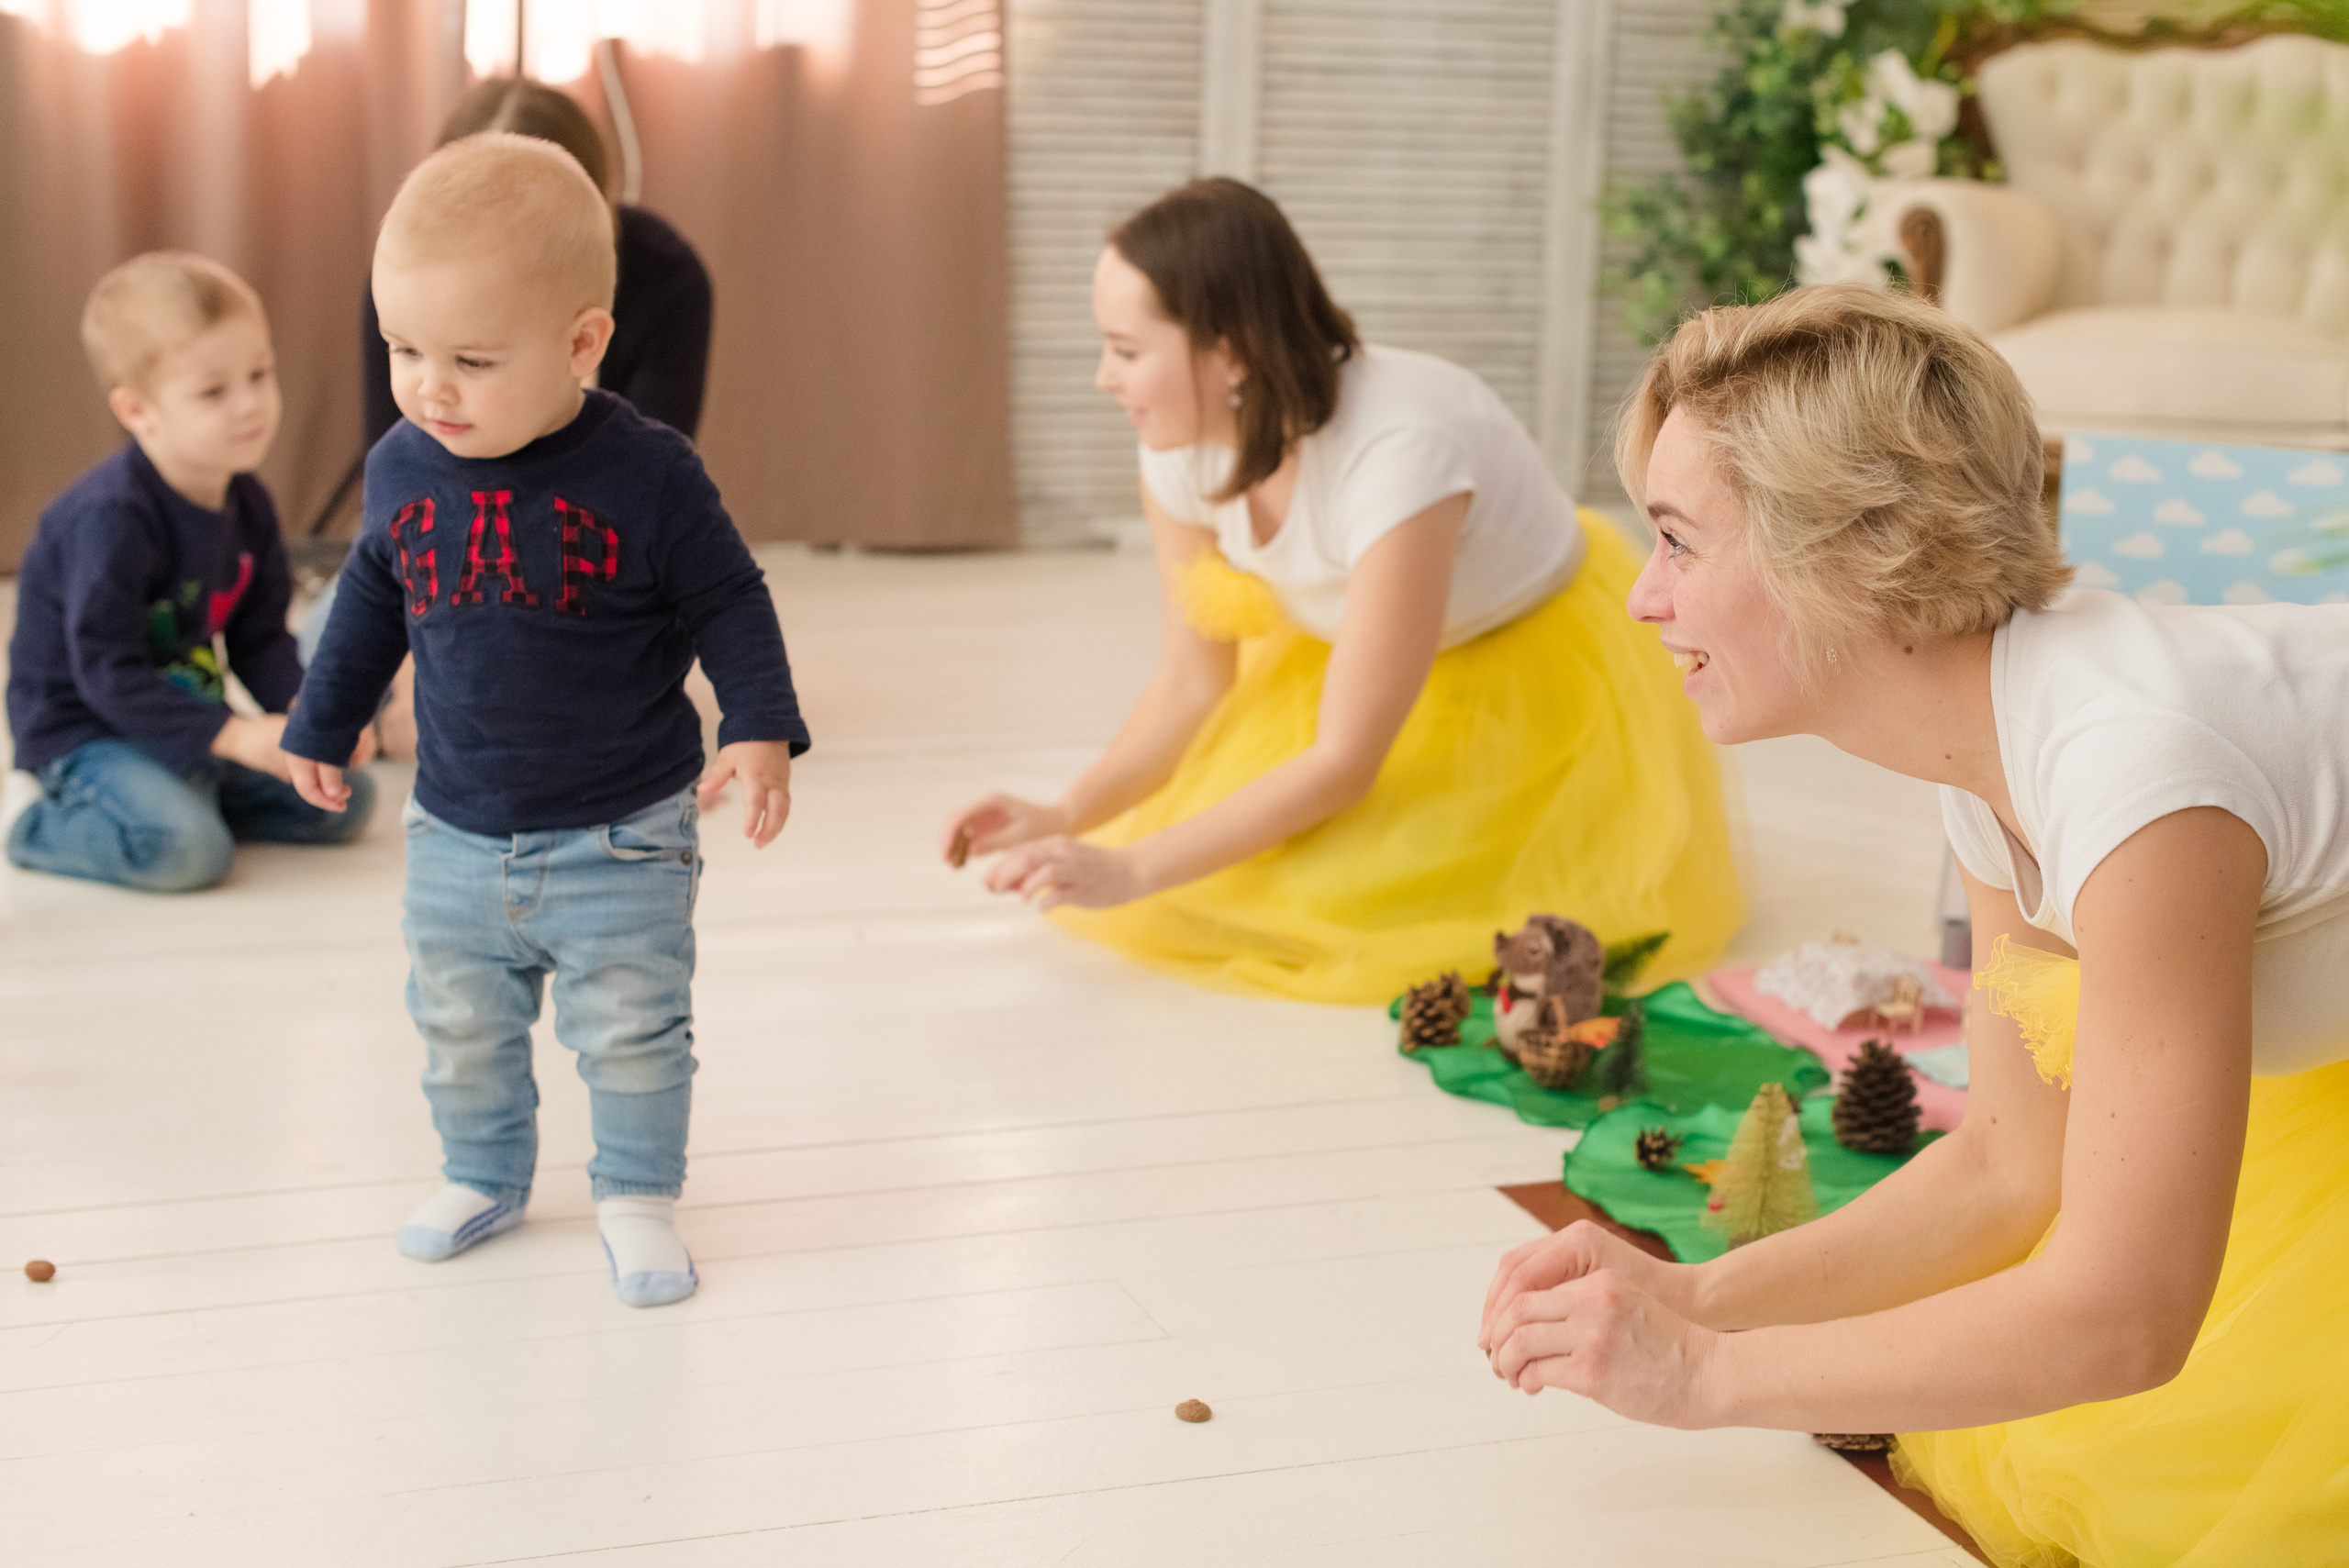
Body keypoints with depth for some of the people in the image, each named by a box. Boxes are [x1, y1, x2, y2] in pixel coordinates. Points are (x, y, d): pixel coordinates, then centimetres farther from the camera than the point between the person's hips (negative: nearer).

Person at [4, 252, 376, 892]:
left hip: (190, 716, 8)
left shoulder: (247, 505, 1)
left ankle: (180, 798, 10)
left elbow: (261, 639, 6)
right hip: (86, 728, -8)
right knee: (184, 848, -32)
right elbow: (107, 672, -27)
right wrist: (234, 736, -30)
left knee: (346, 802, 3)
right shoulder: (111, 518, -25)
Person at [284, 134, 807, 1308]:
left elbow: (728, 604, -8)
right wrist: (321, 726, 21)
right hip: (456, 837, 4)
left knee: (632, 1032, 5)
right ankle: (484, 1177, 38)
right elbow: (370, 604, 12)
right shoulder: (401, 469, -4)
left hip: (622, 837, -4)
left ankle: (638, 1195, 26)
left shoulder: (647, 474, -17)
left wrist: (760, 730, -19)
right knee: (460, 1031, 16)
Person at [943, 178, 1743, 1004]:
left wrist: (1131, 871, -35)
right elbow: (1191, 682, -6)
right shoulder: (1183, 450, -17)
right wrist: (1067, 817, -22)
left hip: (1544, 678, -6)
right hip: (1342, 657, 6)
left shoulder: (1400, 449, -38)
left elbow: (1346, 760, -33)